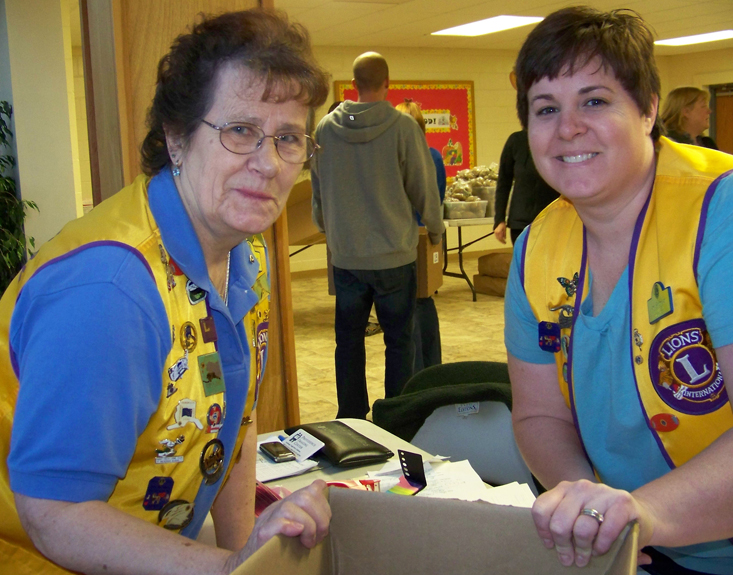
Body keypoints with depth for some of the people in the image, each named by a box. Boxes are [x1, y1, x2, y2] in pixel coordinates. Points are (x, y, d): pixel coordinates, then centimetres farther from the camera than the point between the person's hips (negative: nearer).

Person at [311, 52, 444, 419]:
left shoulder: (326, 128, 0)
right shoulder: (402, 127, -11)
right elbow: (423, 186, -4)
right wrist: (435, 230, 14)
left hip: (344, 255, 3)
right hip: (394, 253, -3)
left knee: (349, 340, 13)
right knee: (399, 340, 8)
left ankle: (351, 421, 21)